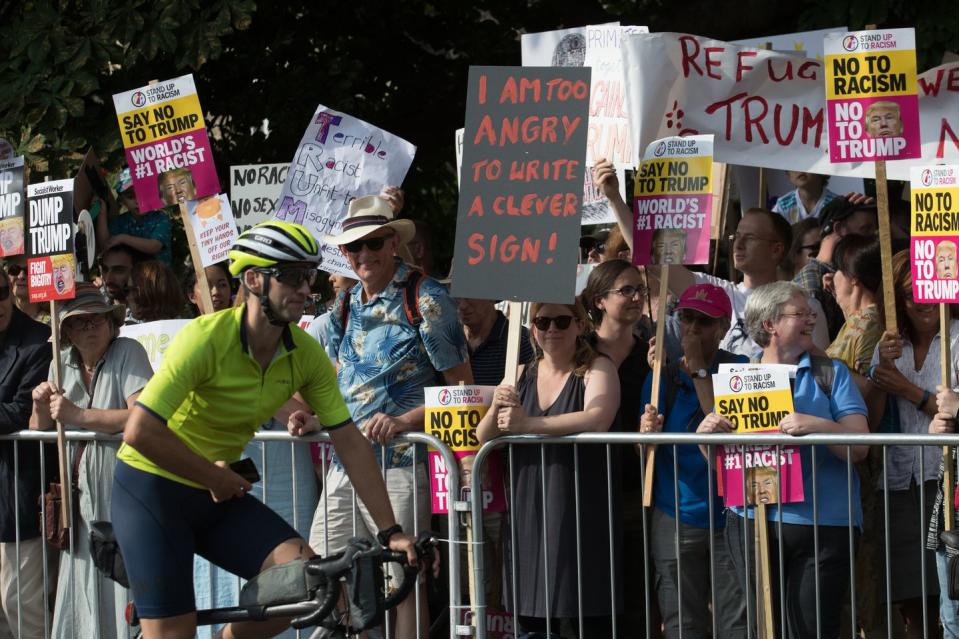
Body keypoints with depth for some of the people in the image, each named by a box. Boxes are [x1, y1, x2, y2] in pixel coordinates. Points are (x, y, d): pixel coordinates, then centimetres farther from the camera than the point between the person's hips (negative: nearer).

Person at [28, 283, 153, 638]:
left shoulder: (128, 352, -7)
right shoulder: (62, 362, 12)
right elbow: (41, 432, 20)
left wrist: (77, 415, -17)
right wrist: (41, 408, -3)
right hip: (80, 494, 7)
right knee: (79, 602, 7)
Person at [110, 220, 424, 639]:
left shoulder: (307, 356, -6)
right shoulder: (205, 339, -24)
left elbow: (349, 443, -3)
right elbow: (140, 432, -29)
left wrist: (390, 530, -7)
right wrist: (214, 477, -19)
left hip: (217, 497, 6)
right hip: (152, 490, -6)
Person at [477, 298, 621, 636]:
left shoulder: (597, 368, -1)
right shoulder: (522, 375, 14)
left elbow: (598, 419, -20)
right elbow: (483, 437, 10)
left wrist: (528, 424, -19)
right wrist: (497, 408, -11)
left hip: (581, 511, -5)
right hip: (528, 510, 5)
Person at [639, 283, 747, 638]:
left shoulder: (739, 370, 0)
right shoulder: (662, 377, 10)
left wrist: (699, 370, -11)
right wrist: (646, 433, -12)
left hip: (728, 515, -3)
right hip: (675, 520, 3)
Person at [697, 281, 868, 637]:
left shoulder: (831, 373, 4)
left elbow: (859, 447, -6)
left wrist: (819, 426, -24)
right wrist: (706, 434, -8)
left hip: (821, 524, -2)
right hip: (752, 520, 2)